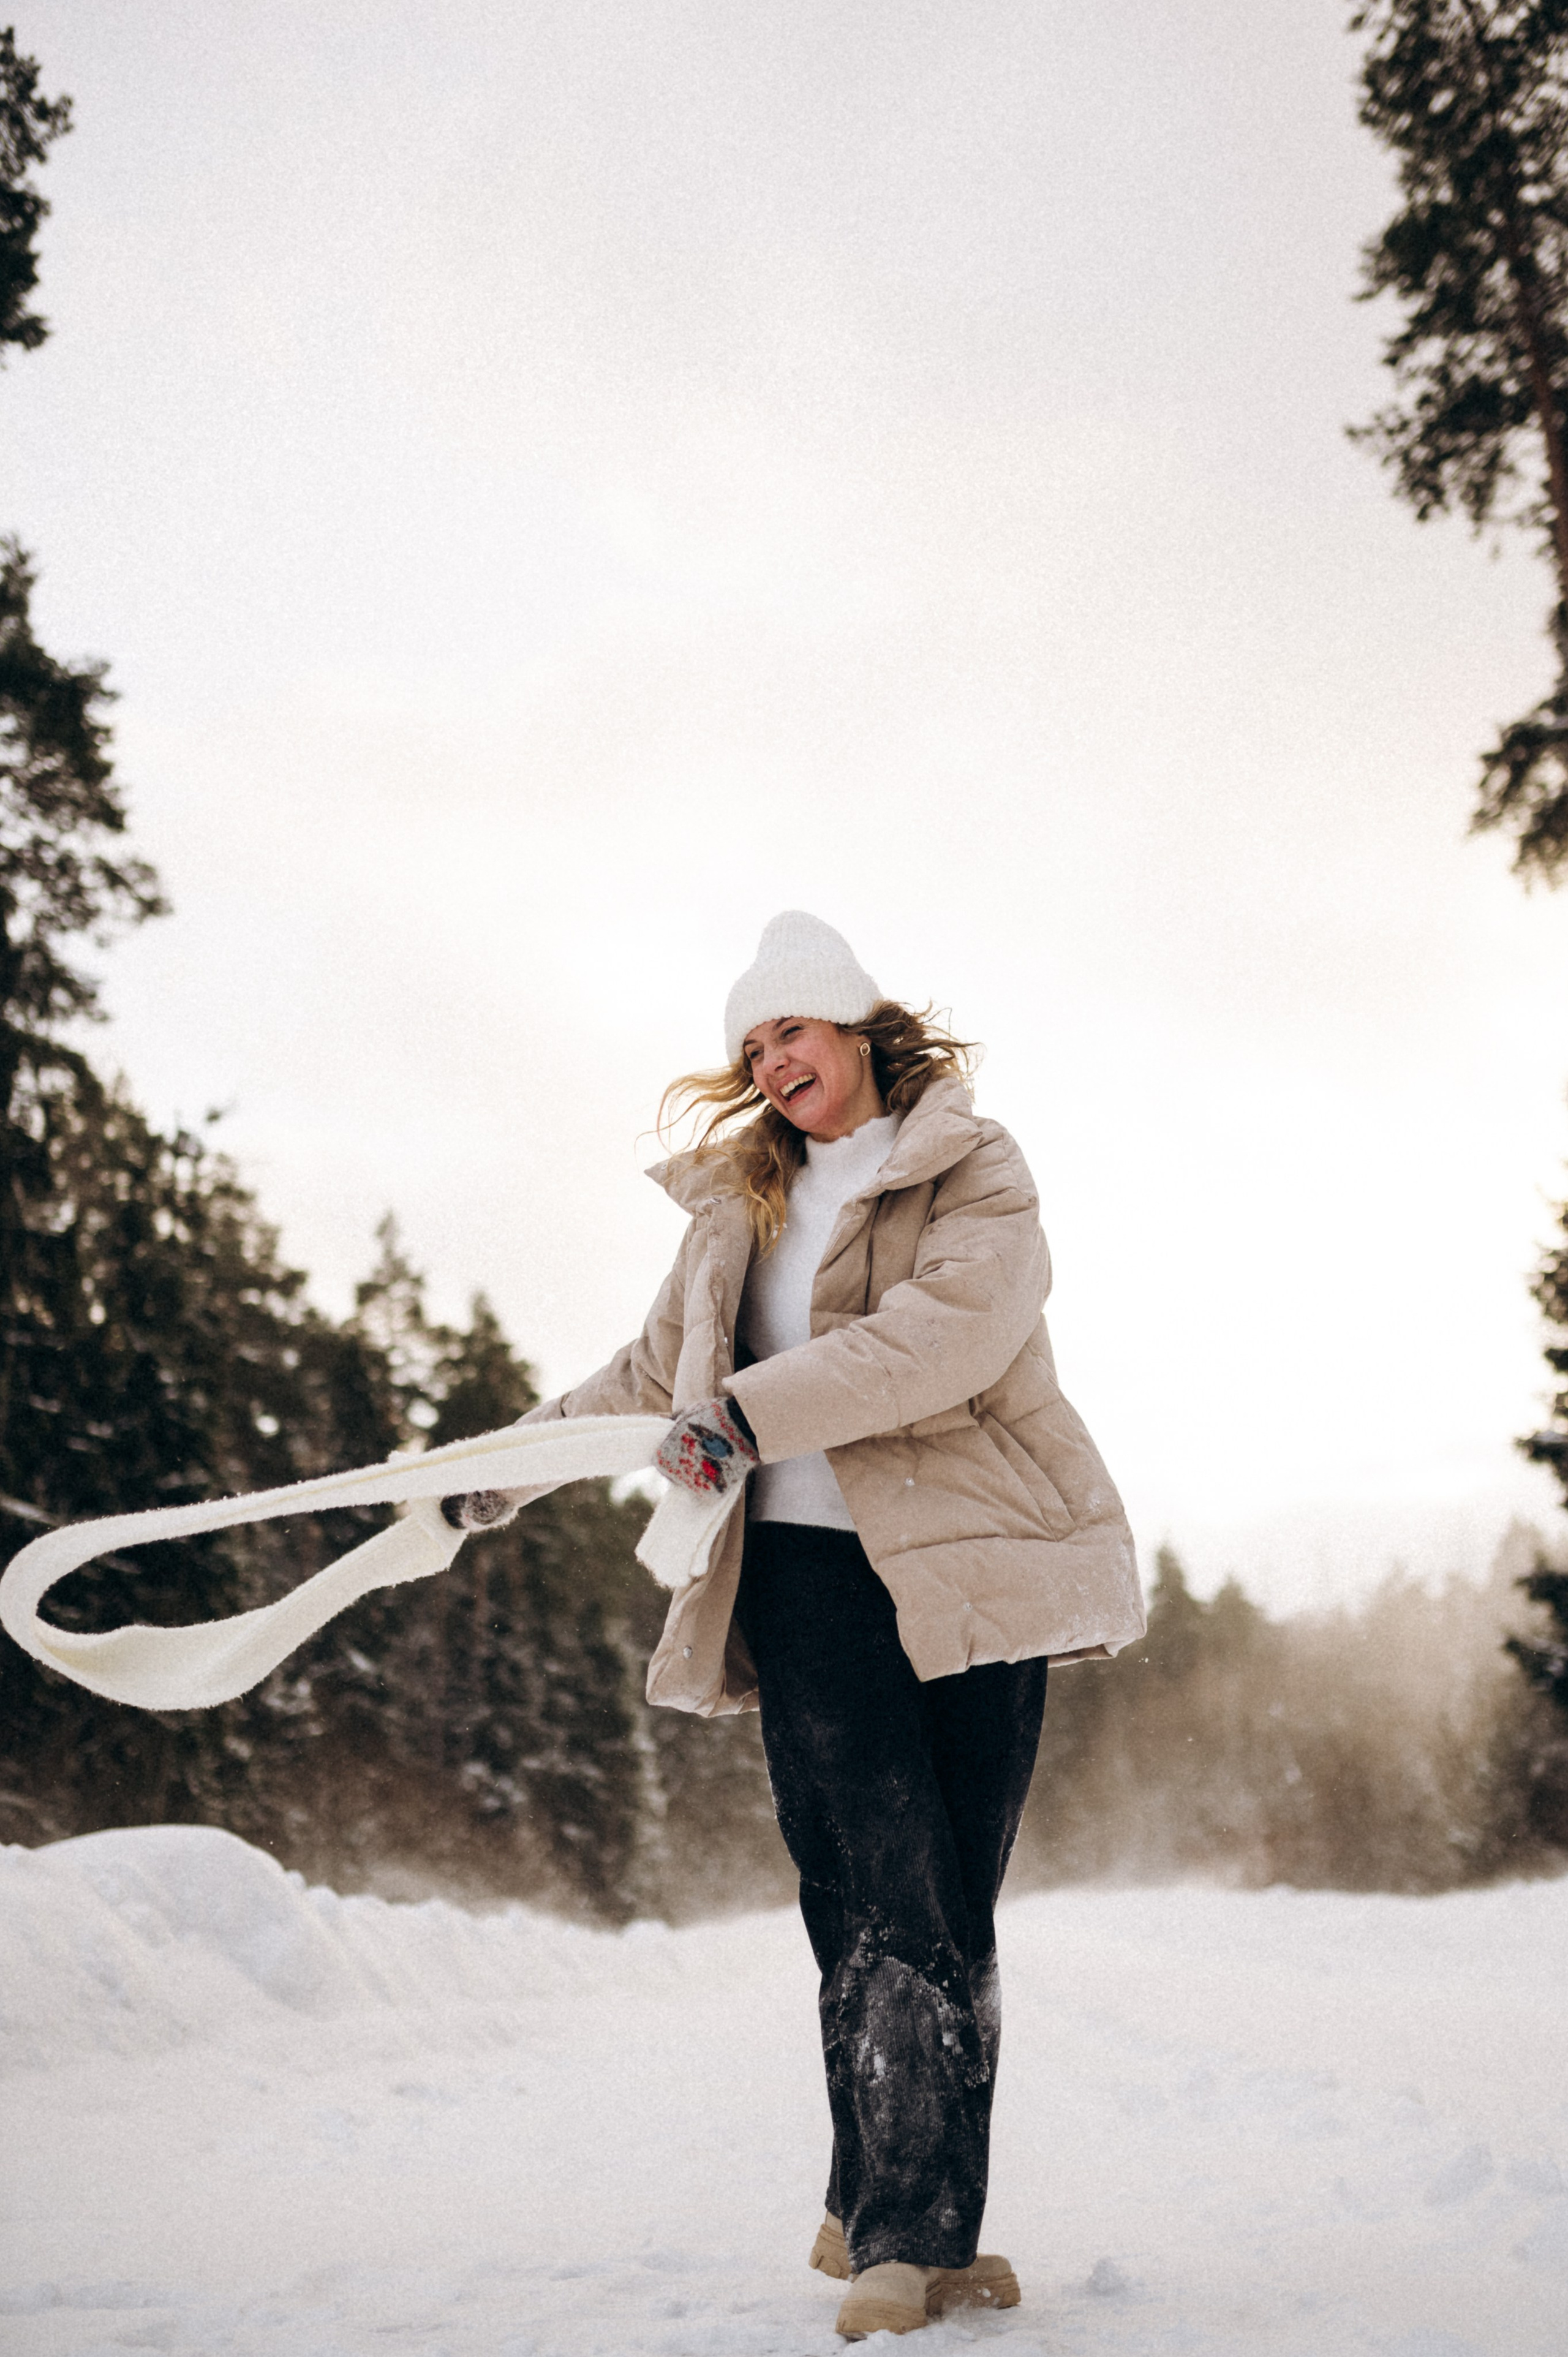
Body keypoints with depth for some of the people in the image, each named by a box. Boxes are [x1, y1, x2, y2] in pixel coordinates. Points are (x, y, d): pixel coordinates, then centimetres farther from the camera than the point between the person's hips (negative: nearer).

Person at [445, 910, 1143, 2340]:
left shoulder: (975, 1173, 3)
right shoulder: (740, 1202, 19)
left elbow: (947, 1331, -15)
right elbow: (660, 1371, 27)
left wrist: (755, 1410, -20)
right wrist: (510, 1466, 25)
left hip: (968, 1563, -2)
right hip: (806, 1573, 2)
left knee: (953, 1906, -1)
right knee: (885, 1896, -8)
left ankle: (898, 2227, 9)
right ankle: (901, 2232, -3)